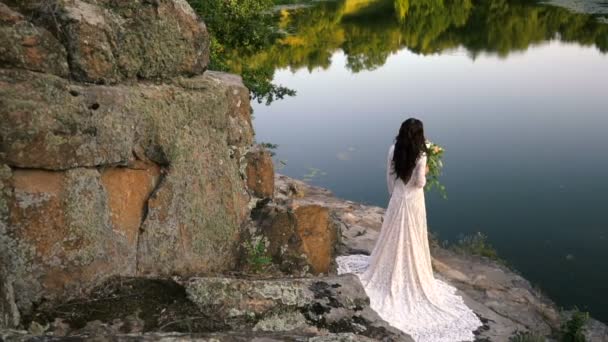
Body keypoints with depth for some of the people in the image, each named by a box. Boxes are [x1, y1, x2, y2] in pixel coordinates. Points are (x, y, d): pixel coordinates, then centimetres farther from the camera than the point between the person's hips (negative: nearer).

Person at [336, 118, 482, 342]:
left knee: (394, 236, 19)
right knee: (411, 240, 10)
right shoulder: (420, 155, -21)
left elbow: (389, 177, 2)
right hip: (413, 200, -4)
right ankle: (411, 274, 22)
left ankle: (388, 269, 33)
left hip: (397, 197, 4)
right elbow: (420, 182, -16)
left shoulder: (393, 150, -8)